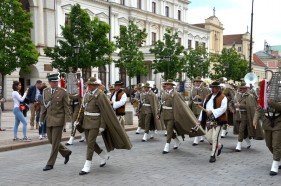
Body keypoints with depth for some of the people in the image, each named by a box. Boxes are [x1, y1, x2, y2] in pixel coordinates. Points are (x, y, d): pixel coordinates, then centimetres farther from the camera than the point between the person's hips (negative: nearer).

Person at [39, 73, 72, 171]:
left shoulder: (63, 92, -7)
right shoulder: (45, 91, 7)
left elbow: (66, 107, -7)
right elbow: (43, 106, 12)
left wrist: (68, 120, -12)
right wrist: (41, 119, 10)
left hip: (58, 119, -6)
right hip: (49, 119, 6)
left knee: (55, 142, -3)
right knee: (51, 140, 12)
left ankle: (50, 164, 6)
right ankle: (66, 152, 34)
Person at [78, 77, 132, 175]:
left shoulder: (100, 95, -14)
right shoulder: (87, 95, 9)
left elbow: (105, 112, -15)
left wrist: (102, 126, -17)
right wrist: (80, 121, 13)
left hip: (96, 122, -8)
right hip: (87, 122, 8)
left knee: (90, 143, -10)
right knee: (90, 142, 11)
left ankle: (87, 167, -3)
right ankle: (104, 156, 32)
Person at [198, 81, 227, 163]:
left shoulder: (223, 98, -5)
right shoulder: (208, 97, 15)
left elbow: (223, 108, -17)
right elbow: (204, 108, 16)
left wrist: (212, 111, -25)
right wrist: (200, 119, 13)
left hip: (218, 120, -6)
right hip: (208, 120, 6)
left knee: (215, 138, -6)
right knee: (209, 138, 6)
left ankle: (213, 155, 5)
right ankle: (219, 146, 34)